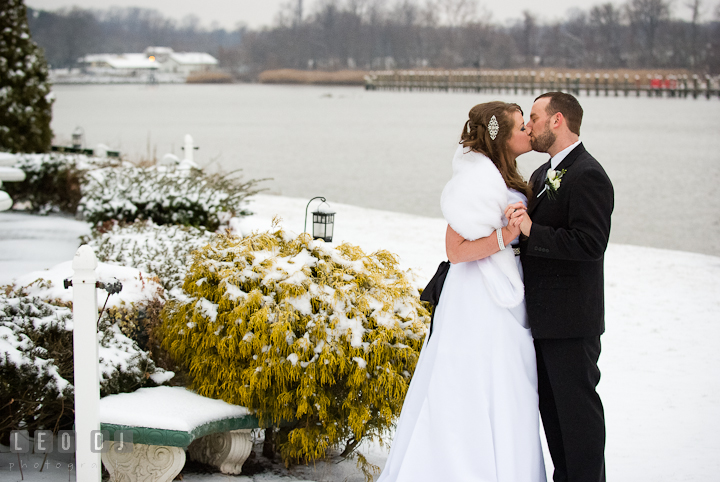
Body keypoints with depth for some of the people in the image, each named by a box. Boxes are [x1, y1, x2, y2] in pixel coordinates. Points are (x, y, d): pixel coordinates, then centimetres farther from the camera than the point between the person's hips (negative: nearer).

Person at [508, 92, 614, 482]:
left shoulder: (587, 176, -16)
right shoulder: (544, 174, 15)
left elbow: (590, 244, -24)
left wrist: (531, 231, -25)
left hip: (571, 321, -10)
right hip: (545, 318, 10)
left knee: (577, 405, -2)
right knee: (552, 405, 16)